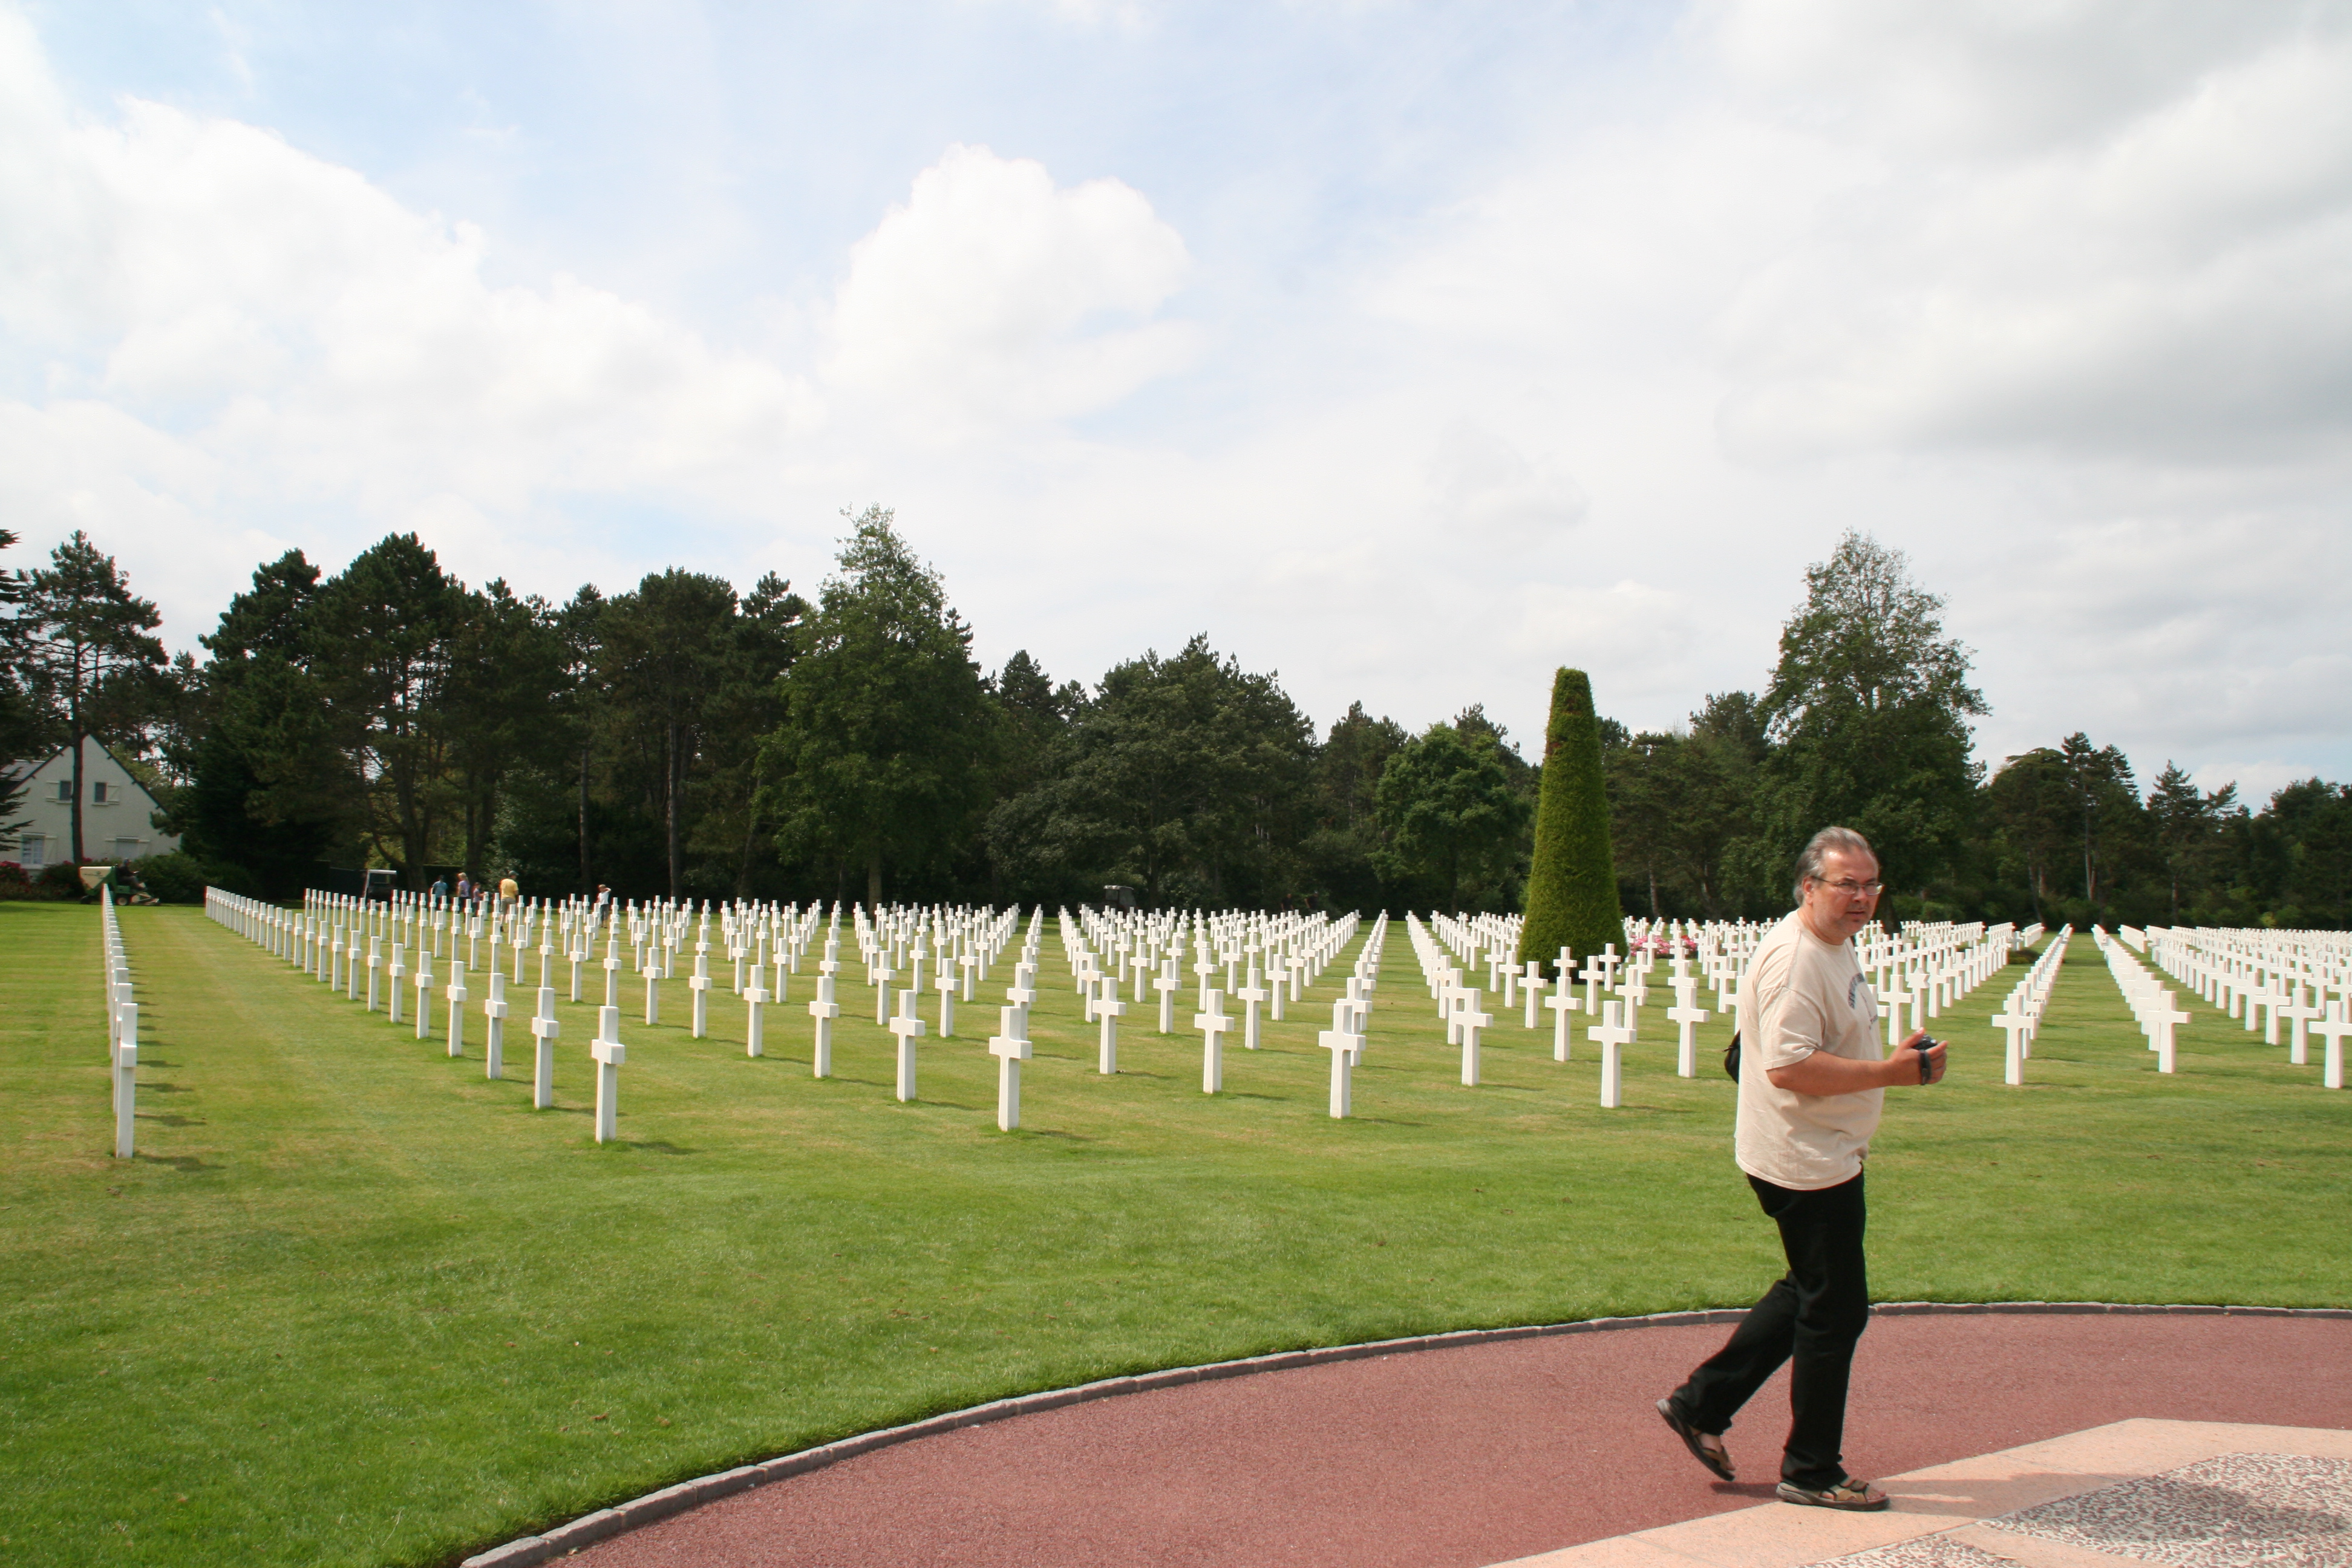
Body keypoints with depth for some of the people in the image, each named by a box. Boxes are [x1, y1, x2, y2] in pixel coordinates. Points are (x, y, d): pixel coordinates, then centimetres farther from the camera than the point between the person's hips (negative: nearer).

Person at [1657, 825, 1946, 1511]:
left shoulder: (1836, 945, 13)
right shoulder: (1794, 958, -21)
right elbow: (1789, 1066, -30)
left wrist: (1902, 1057, 8)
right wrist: (1890, 1073, -24)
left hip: (1827, 1156, 11)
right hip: (1805, 1163, -11)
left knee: (1810, 1294, 19)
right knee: (1835, 1311, 0)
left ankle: (1700, 1404, 27)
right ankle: (1810, 1472, 16)